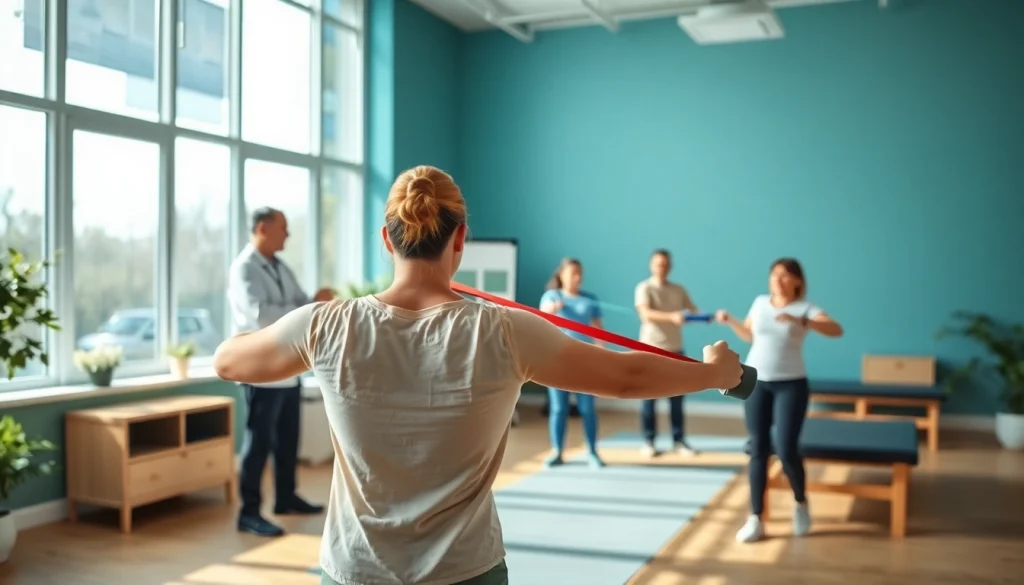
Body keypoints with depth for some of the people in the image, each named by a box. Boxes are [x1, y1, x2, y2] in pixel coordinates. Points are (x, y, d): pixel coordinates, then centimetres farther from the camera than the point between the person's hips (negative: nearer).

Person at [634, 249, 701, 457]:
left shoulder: (679, 290, 10)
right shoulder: (644, 288, -5)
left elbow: (693, 310, 3)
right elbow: (646, 314, -20)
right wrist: (671, 317, -34)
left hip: (675, 349, 4)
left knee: (677, 397, 7)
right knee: (649, 397, 2)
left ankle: (679, 441, 15)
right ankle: (648, 441, 11)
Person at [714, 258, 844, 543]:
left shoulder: (805, 308, -7)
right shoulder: (760, 303, 6)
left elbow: (836, 330, -23)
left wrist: (800, 321, -34)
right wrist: (730, 321, 6)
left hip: (790, 385, -3)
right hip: (756, 383, 4)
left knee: (786, 451, -7)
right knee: (758, 450, 4)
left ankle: (801, 504, 23)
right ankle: (755, 520, 10)